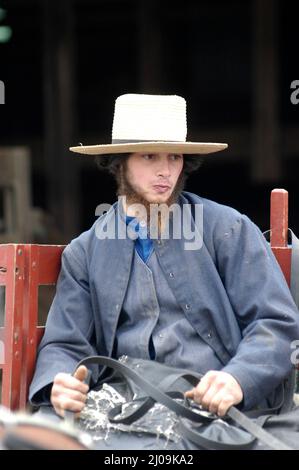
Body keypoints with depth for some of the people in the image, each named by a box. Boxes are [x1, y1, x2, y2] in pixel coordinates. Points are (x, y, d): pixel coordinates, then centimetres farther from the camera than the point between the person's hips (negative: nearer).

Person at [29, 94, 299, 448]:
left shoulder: (228, 230, 7)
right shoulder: (85, 253, 15)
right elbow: (65, 344, 12)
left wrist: (238, 380, -20)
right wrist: (59, 386, -13)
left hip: (221, 408, -2)